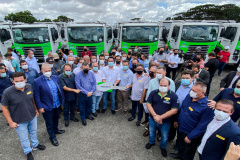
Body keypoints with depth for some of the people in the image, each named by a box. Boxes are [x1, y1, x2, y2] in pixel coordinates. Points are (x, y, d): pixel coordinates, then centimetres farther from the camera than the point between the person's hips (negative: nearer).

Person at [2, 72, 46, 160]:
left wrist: (36, 109, 11)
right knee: (24, 138, 17)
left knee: (33, 132, 27)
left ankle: (35, 145, 54)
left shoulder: (29, 86, -12)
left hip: (32, 116, 4)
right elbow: (4, 108, -13)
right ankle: (28, 152, 44)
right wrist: (10, 122, -11)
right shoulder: (7, 92, -24)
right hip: (20, 121, -3)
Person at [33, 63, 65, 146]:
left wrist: (62, 99, 6)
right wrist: (40, 107, -13)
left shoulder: (55, 78, -1)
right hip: (47, 107, -5)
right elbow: (36, 96, -13)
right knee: (49, 123, 13)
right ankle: (52, 137, 34)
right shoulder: (37, 81, -17)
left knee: (56, 118, 27)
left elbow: (60, 89, 7)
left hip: (57, 104, 5)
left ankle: (56, 129, 53)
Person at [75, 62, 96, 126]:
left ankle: (88, 115, 47)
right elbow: (78, 86, -17)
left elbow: (94, 83, -1)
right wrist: (86, 92, -19)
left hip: (90, 94, 4)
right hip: (82, 94, -3)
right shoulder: (78, 75, -13)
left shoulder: (91, 73, -3)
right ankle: (83, 118, 34)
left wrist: (91, 92, -13)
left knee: (89, 105, 21)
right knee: (82, 107, 13)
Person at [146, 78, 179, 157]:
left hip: (165, 122, -2)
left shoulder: (173, 96, -18)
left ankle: (163, 147, 51)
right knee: (151, 132, 26)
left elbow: (174, 110, -19)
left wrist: (161, 117, -23)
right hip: (152, 119, 2)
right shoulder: (153, 93, -11)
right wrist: (154, 115, -22)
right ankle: (151, 142, 56)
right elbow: (148, 104, -9)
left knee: (164, 137, 21)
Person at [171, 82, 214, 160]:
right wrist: (177, 120, 11)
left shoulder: (207, 106, -29)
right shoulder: (189, 96, -9)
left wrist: (190, 137, -18)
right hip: (180, 128, 7)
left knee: (188, 153, 21)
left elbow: (202, 126, -24)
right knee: (180, 144, 32)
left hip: (191, 133, -6)